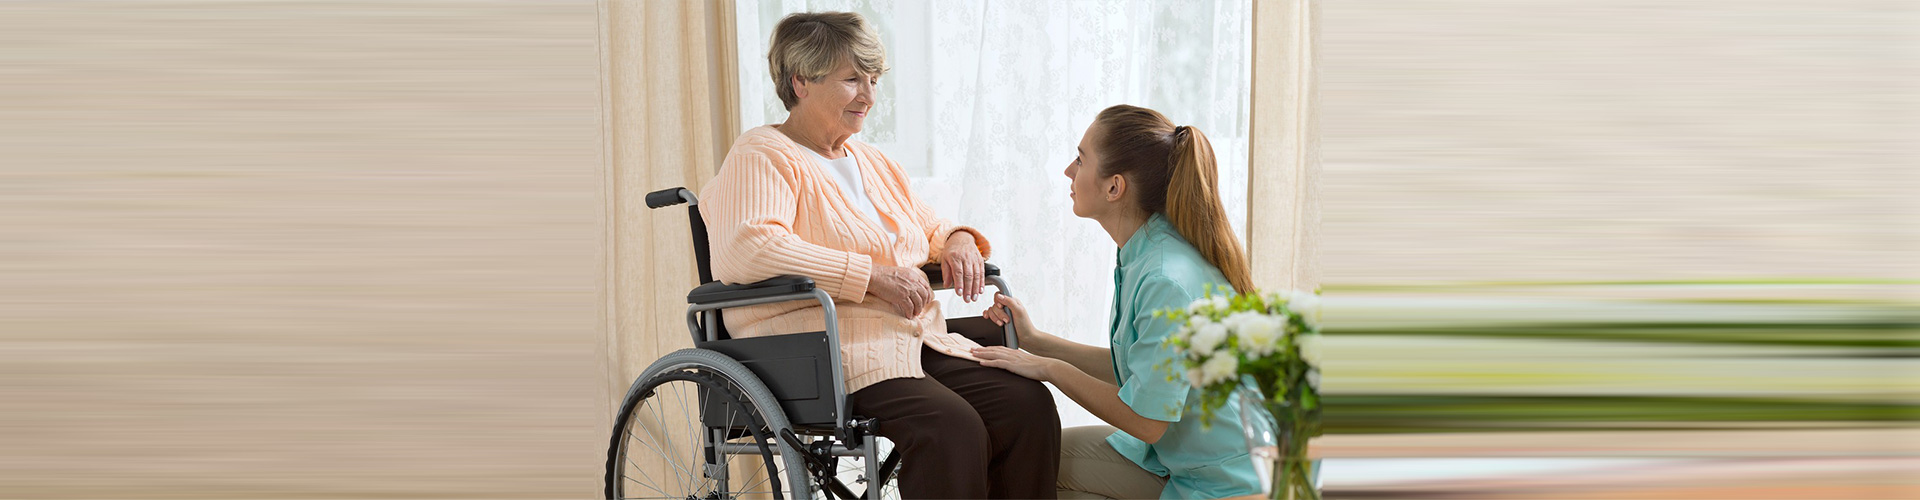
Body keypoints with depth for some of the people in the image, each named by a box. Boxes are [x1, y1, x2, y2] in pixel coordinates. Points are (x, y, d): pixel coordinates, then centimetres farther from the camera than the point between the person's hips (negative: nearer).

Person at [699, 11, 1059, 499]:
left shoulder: (872, 162, 25)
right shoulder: (762, 157, -1)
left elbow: (931, 230, 37)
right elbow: (749, 248, -20)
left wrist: (958, 241, 10)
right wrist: (870, 274, -20)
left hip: (918, 343, 8)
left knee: (1028, 403, -18)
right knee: (951, 426, -32)